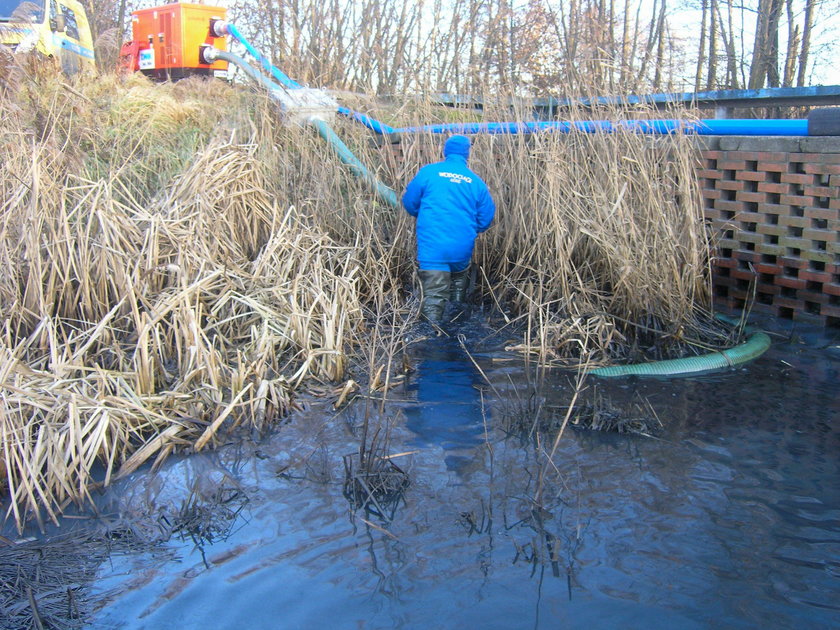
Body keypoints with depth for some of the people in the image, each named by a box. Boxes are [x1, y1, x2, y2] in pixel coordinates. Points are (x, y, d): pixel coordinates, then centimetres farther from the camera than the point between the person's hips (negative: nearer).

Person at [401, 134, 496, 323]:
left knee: (433, 297, -5)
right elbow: (485, 220, 8)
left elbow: (409, 203, 6)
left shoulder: (428, 172, -1)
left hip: (432, 249, -3)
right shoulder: (476, 182, 6)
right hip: (463, 249, 3)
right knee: (458, 284, 27)